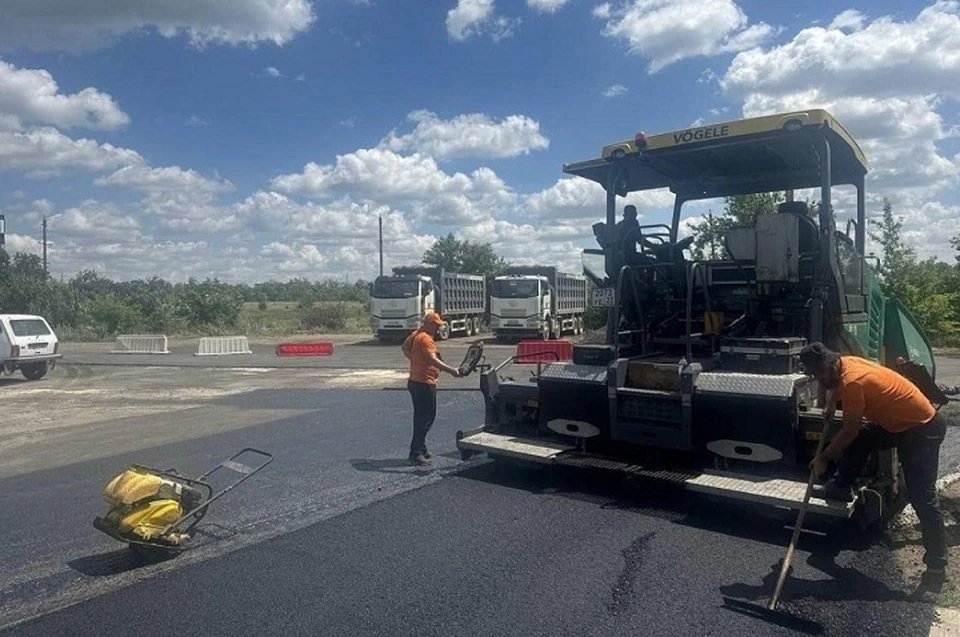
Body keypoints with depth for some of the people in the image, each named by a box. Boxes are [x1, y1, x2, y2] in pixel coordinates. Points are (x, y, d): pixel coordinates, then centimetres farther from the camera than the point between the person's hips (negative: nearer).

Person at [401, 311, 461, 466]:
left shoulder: (415, 334, 10)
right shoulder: (426, 339, -20)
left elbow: (404, 347, 27)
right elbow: (433, 359, -33)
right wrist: (451, 370, -38)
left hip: (416, 382, 10)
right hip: (424, 383, -10)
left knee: (421, 416, 19)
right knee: (425, 418, -5)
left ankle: (420, 448, 28)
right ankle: (416, 453, -2)